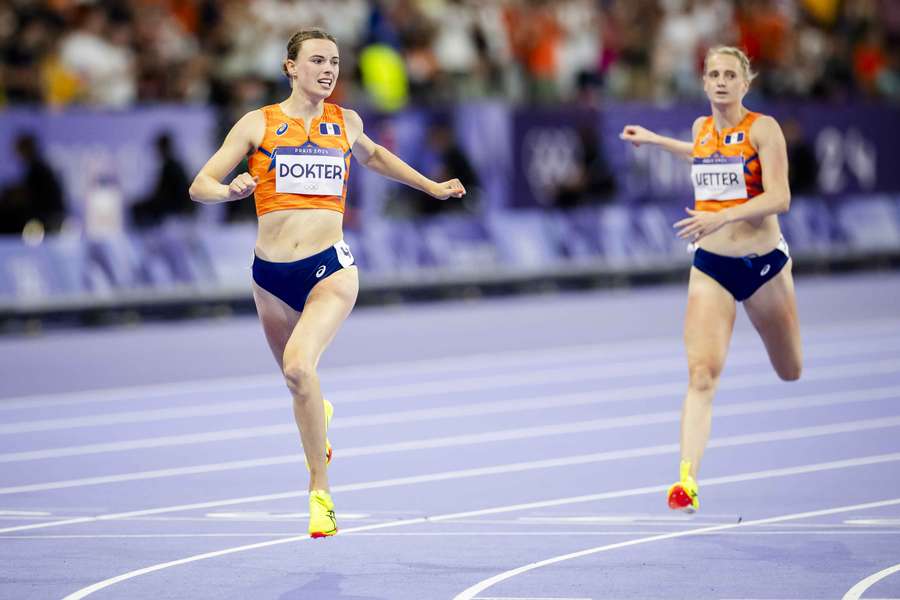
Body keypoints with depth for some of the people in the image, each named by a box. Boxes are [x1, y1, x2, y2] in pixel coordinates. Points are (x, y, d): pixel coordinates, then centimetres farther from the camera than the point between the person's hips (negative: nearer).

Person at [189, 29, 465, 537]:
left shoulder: (345, 123, 9)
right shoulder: (258, 124, 2)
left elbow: (372, 155, 32)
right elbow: (200, 185, 0)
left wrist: (431, 186, 35)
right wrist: (229, 191, -22)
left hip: (330, 267, -2)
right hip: (272, 275, 2)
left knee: (299, 366, -27)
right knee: (299, 380, 17)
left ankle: (320, 491, -18)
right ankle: (320, 417, 57)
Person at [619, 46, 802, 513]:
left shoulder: (762, 128, -10)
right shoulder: (701, 129, 6)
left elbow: (779, 198, -20)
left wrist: (722, 217, -31)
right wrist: (654, 140, 30)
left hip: (764, 263, -2)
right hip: (711, 267, 2)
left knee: (791, 373, 17)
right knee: (702, 374, -16)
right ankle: (687, 480, -24)